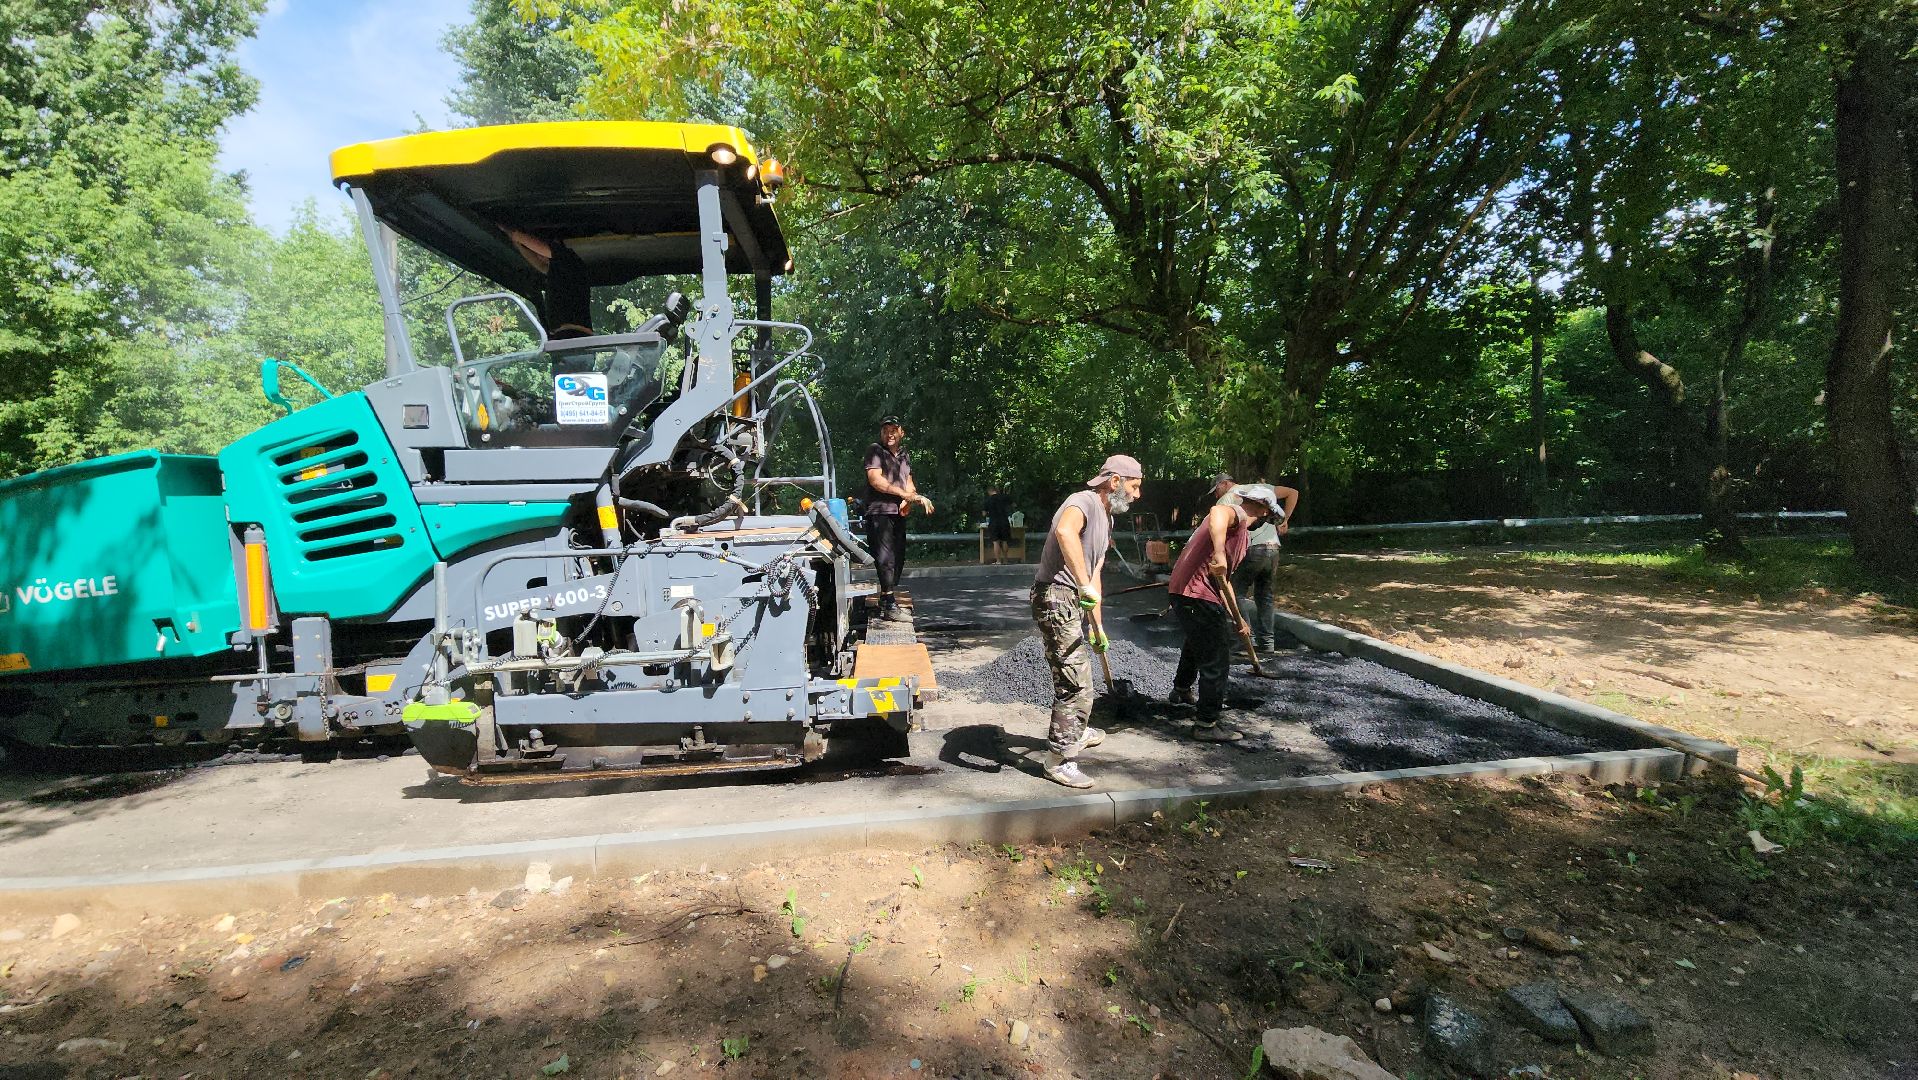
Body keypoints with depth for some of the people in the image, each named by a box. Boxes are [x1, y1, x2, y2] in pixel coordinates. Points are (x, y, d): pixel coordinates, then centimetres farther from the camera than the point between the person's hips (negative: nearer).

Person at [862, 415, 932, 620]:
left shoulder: (905, 454, 20)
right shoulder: (875, 451, -2)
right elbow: (875, 480, -13)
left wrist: (911, 498, -3)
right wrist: (904, 494, -16)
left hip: (899, 513, 7)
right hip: (879, 512, -7)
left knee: (898, 558, 9)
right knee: (885, 557, -13)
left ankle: (886, 599, 19)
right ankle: (889, 603, -14)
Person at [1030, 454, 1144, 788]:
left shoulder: (1106, 520, 17)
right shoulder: (1084, 501, -15)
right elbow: (1065, 531, -41)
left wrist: (1098, 627, 21)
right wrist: (1085, 585, -43)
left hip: (1072, 603, 10)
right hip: (1056, 600, -10)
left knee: (1076, 677, 26)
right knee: (1076, 686, -7)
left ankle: (1075, 733, 48)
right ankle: (1059, 761, 5)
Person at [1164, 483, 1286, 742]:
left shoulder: (1243, 532, 21)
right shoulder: (1235, 512, -9)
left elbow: (1223, 576, 26)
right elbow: (1217, 512, -37)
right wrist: (1219, 555, -46)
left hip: (1186, 591, 11)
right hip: (1197, 594, -11)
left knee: (1197, 642, 34)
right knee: (1216, 660, -4)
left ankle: (1181, 691, 56)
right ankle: (1207, 725, 4)